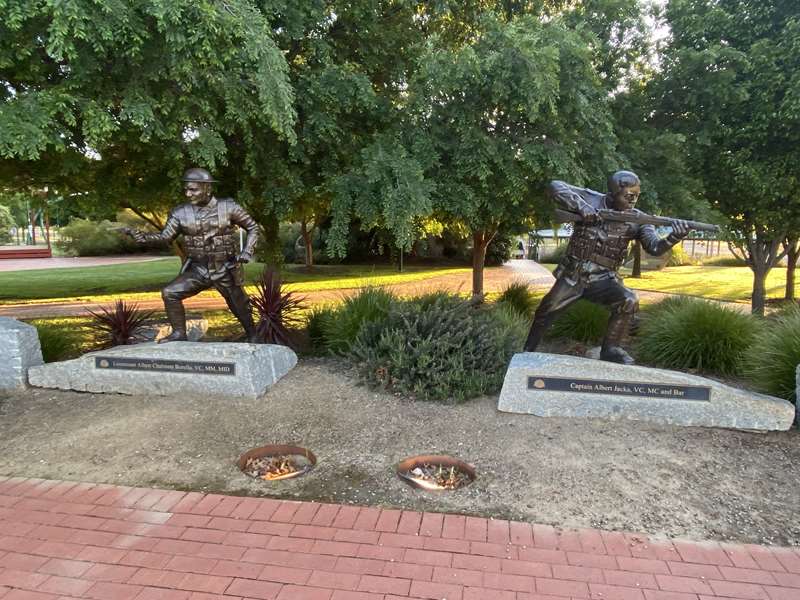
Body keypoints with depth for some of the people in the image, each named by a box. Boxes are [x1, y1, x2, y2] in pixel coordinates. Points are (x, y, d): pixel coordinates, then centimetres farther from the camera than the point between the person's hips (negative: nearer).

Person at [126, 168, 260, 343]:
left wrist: (247, 251, -13)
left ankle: (253, 337, 35)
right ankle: (179, 333, 1)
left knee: (239, 307, 10)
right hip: (198, 270, 2)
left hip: (225, 271, -2)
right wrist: (141, 236, -24)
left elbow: (253, 227, -2)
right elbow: (165, 236, -7)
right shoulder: (180, 213, -4)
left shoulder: (228, 207, -10)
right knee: (169, 293, -14)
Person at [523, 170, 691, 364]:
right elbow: (554, 187, -16)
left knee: (629, 301, -22)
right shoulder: (591, 199, -9)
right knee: (547, 311, -1)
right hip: (572, 275, -1)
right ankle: (528, 351, 23)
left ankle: (610, 349, -4)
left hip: (603, 279, 1)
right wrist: (581, 206, -30)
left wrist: (673, 237, -39)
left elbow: (654, 247, -17)